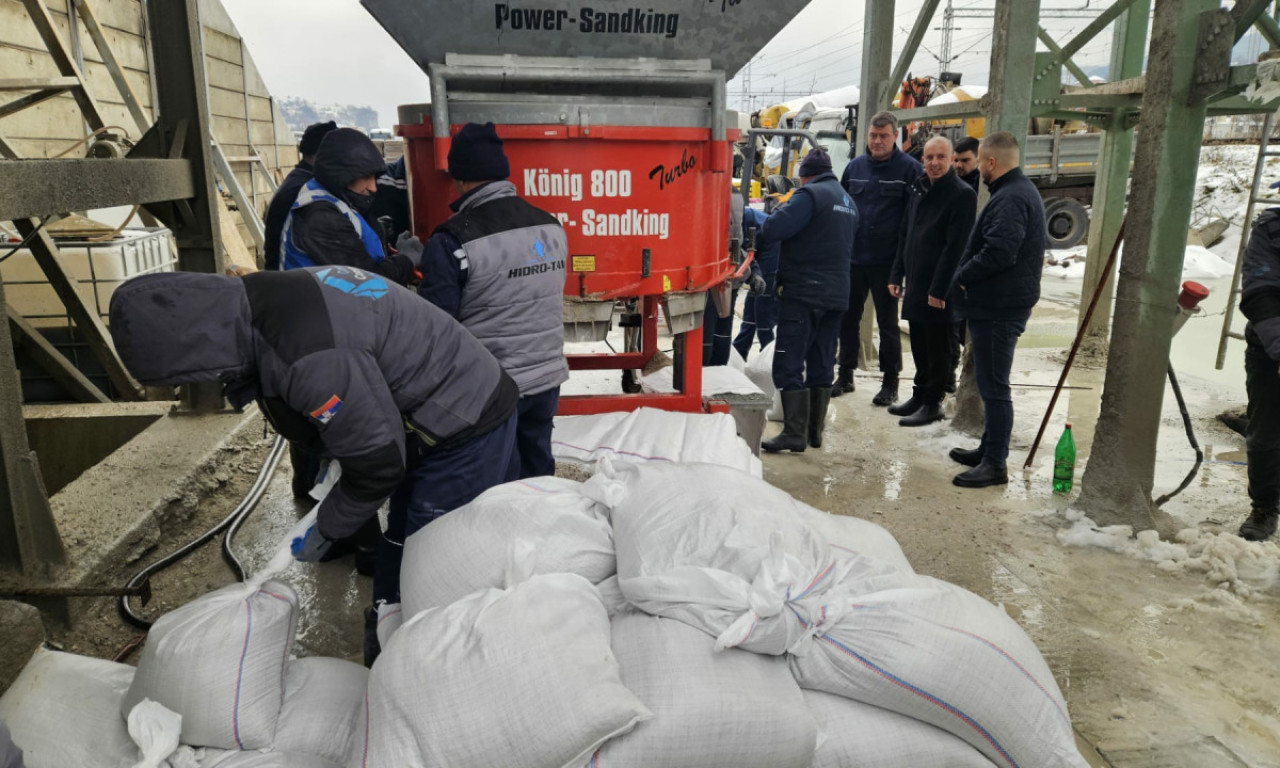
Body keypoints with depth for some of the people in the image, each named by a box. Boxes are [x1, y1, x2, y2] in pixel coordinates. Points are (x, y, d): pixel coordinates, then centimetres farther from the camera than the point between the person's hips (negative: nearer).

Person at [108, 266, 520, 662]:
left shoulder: (310, 358, -34)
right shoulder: (261, 297, -2)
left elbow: (377, 464, -22)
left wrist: (326, 531, -6)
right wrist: (335, 453, 13)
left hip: (466, 430, -10)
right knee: (400, 547, 20)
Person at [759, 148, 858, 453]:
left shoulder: (810, 194, -9)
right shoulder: (849, 201, 19)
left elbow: (776, 227, -21)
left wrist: (756, 242, -1)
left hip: (803, 293, -9)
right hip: (837, 293, 9)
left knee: (788, 365, -6)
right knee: (821, 366, 12)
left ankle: (794, 433, -8)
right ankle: (815, 431, 18)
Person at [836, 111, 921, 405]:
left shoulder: (909, 168, -5)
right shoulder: (855, 166, 8)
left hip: (886, 260, -4)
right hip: (852, 257, 4)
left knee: (888, 323, 5)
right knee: (847, 319, 11)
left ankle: (890, 382, 15)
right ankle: (845, 376, 24)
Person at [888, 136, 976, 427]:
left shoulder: (962, 195, -11)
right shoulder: (919, 189, 13)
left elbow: (955, 247, -17)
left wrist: (939, 289, -20)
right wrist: (897, 275, 13)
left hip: (940, 288, -7)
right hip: (915, 283, 8)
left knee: (938, 348, 1)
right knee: (919, 345, 16)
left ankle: (932, 403, 11)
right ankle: (920, 395, 27)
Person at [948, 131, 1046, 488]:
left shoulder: (1010, 199, -19)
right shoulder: (1020, 191, 16)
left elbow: (998, 253, -28)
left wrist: (962, 276, -13)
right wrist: (967, 277, 10)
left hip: (999, 307, -11)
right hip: (999, 303, 11)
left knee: (994, 387, -4)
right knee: (991, 384, 19)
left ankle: (995, 465, 3)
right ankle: (989, 449, 31)